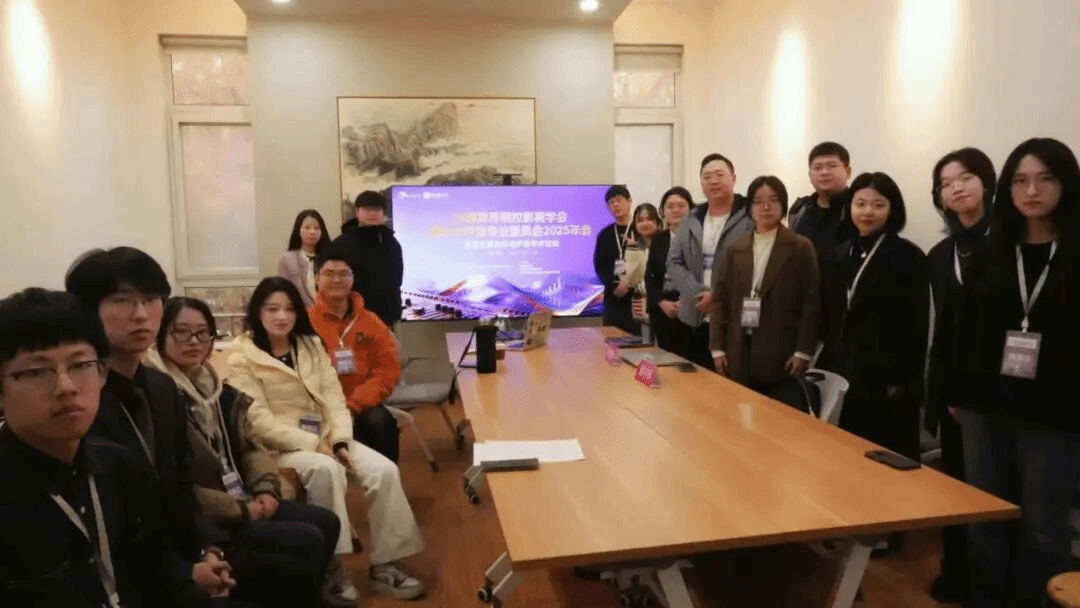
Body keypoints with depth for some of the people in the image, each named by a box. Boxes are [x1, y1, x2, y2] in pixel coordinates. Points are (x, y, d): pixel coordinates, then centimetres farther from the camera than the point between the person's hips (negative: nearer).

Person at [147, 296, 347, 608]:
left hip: (242, 499, 8)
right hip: (200, 519, -8)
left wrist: (266, 489, -5)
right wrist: (241, 510, -16)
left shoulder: (215, 386, 11)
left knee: (327, 522, 0)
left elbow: (248, 445, 13)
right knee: (308, 541, -16)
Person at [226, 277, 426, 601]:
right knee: (326, 469, -36)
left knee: (385, 470, -17)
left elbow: (333, 395, 3)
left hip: (324, 436, 5)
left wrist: (340, 440, -13)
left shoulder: (311, 344, 11)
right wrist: (312, 444, -21)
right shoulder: (242, 357, -5)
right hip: (279, 446, -5)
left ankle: (384, 563, -5)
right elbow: (259, 420, -14)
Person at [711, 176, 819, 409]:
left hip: (782, 355, -3)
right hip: (740, 354, 3)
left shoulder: (801, 248, 1)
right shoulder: (736, 249, 11)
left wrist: (803, 351, -9)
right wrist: (718, 347, 4)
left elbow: (812, 302, -3)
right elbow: (721, 299, 10)